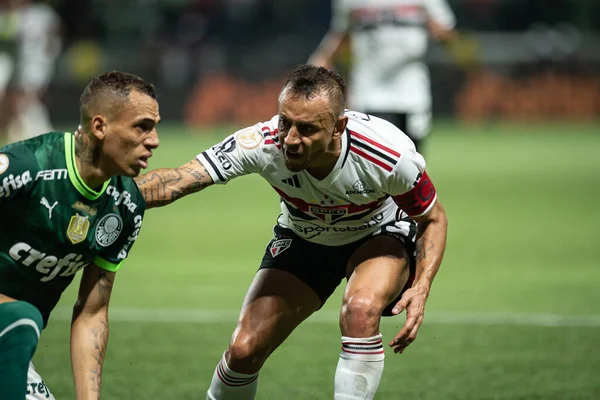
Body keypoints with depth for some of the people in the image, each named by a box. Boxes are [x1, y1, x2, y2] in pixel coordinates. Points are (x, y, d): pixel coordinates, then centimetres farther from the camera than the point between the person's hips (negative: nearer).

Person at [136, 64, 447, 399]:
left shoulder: (391, 155, -35)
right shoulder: (262, 143, -34)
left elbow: (434, 219, -16)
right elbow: (175, 182, -37)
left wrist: (421, 288, -29)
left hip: (380, 235, -2)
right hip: (302, 239, 2)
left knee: (361, 309, -34)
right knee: (244, 350, -8)